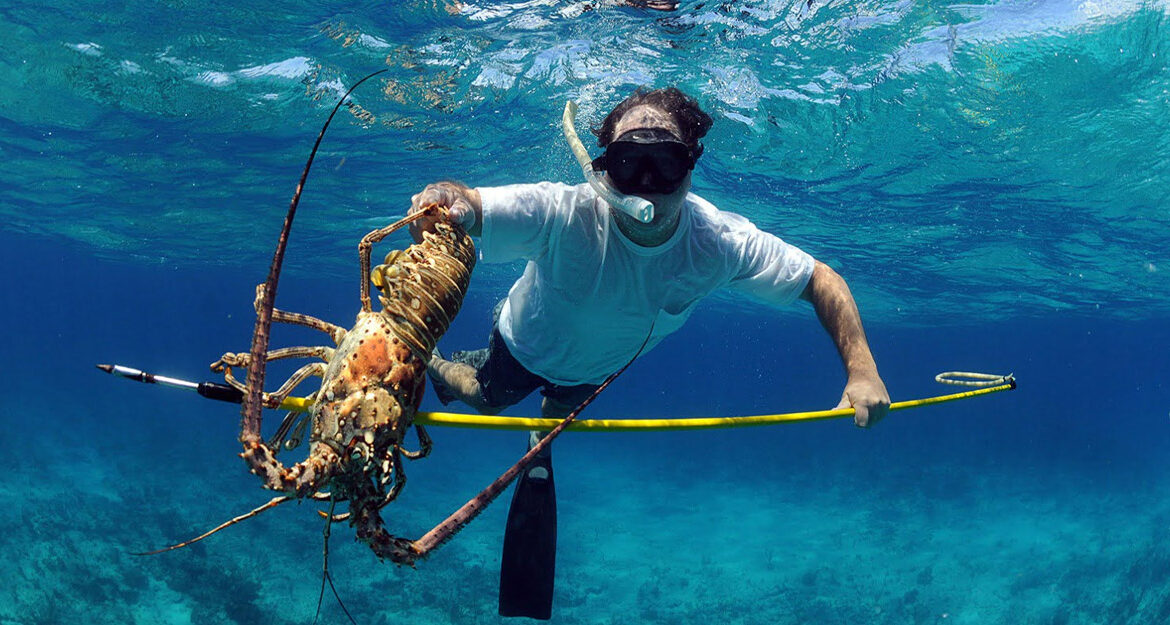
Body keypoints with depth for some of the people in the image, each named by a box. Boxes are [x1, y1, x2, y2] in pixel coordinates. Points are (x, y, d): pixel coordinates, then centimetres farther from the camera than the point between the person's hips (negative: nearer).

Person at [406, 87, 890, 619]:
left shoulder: (722, 244, -37)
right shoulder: (561, 214, -46)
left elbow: (820, 280, -26)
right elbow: (470, 207, -61)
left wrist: (862, 370, -36)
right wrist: (448, 199, -86)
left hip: (598, 366, 3)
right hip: (526, 345, -2)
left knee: (560, 417, 32)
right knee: (485, 402, 26)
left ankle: (539, 449, 70)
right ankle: (431, 366, 60)